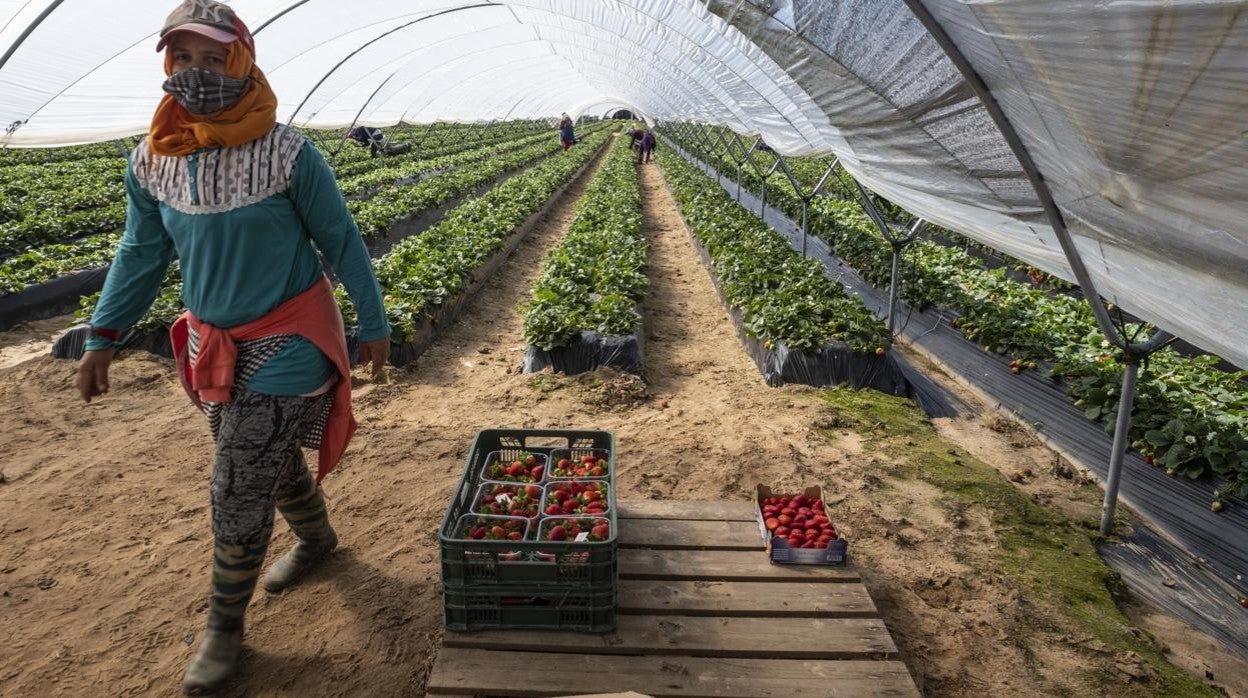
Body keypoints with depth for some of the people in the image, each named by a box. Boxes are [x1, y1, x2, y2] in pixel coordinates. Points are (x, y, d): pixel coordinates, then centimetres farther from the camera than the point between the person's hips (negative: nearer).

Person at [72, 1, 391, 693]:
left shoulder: (288, 154, -17)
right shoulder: (151, 162, -1)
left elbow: (341, 241, -8)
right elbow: (141, 252, 9)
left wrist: (373, 324, -3)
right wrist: (102, 338, 7)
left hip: (286, 343, -5)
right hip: (213, 344, 5)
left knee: (238, 491, 0)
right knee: (271, 460, 21)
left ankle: (224, 623, 22)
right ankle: (317, 537, 50)